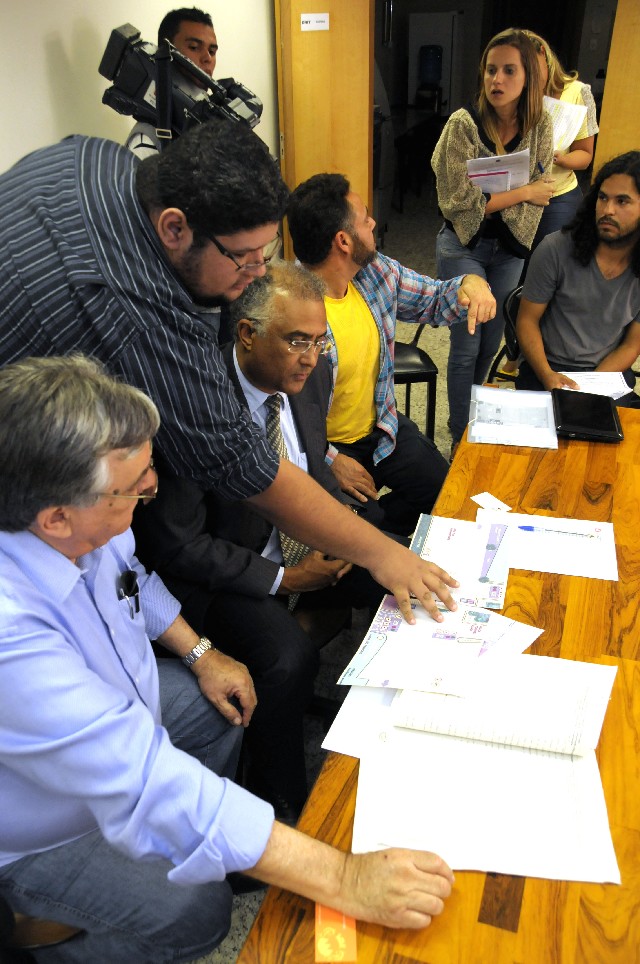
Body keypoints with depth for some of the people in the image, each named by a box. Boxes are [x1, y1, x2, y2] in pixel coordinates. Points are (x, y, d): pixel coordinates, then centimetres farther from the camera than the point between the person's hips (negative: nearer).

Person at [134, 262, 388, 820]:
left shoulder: (313, 376, -5)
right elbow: (174, 545, -20)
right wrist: (282, 579, -19)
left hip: (304, 545, 7)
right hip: (226, 573, -6)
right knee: (289, 656, -30)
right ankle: (281, 806, -4)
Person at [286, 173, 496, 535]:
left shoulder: (376, 271, -5)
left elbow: (434, 301, 10)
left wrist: (469, 283, -12)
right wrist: (331, 462, -22)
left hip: (380, 428, 7)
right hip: (322, 449, -7)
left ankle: (378, 525, 27)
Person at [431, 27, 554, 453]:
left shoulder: (540, 125, -5)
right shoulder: (463, 124, -17)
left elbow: (540, 192, 1)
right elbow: (459, 202, -22)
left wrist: (494, 201, -16)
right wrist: (523, 192, -17)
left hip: (510, 250, 4)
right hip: (464, 247, -4)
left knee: (491, 343, 16)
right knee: (467, 347, -1)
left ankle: (473, 416, 39)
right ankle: (461, 438, 16)